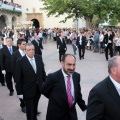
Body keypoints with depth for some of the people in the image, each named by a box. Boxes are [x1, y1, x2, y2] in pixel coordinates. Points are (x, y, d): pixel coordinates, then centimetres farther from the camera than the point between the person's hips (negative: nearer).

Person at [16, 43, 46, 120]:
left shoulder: (39, 58, -3)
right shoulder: (20, 61, -16)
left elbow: (42, 71, 6)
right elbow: (18, 78, -13)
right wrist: (19, 92, -11)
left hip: (39, 88, 4)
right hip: (28, 90, -4)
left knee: (35, 106, 22)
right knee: (29, 109, 10)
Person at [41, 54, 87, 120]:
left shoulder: (76, 76, -3)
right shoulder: (53, 77, -19)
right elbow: (43, 91, -4)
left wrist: (84, 108, 8)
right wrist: (54, 98, 2)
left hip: (72, 114, 4)